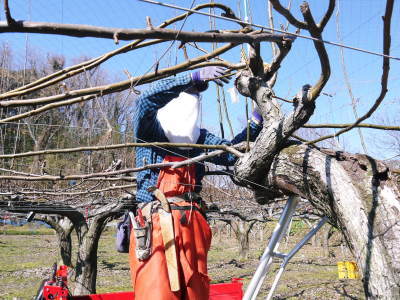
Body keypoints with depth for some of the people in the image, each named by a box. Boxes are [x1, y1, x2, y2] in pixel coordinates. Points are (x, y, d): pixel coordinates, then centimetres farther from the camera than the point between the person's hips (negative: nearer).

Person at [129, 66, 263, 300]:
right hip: (156, 224, -5)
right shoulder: (149, 132, 5)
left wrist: (258, 119, -1)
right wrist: (195, 77, -17)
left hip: (193, 224, 5)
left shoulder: (200, 138, 17)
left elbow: (230, 153, 6)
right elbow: (147, 99, -14)